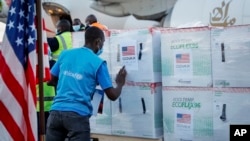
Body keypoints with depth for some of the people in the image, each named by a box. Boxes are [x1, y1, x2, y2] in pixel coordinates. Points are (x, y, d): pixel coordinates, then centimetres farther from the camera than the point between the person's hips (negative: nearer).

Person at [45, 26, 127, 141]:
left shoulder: (65, 54, 11)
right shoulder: (98, 63, -1)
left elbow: (51, 81, 19)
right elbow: (112, 96, 1)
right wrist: (120, 83, 21)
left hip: (56, 112, 5)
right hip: (78, 115, -4)